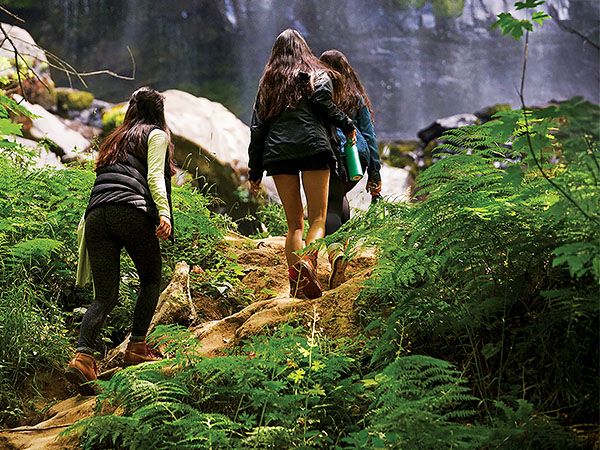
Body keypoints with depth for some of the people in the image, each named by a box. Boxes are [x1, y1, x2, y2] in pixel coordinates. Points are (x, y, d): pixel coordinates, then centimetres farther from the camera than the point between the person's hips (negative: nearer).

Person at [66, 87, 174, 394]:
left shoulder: (115, 140, 33)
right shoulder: (156, 135, 14)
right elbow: (154, 176, -3)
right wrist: (164, 213, -13)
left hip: (96, 214, 5)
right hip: (130, 210, -5)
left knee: (105, 296, 1)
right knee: (151, 279, 15)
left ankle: (82, 356, -19)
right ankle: (136, 347, 9)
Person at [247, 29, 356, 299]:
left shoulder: (268, 82, 23)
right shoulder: (317, 75, 14)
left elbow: (257, 127, 19)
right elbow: (323, 104, -8)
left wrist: (254, 172, 19)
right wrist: (347, 126, 7)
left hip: (277, 153, 3)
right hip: (313, 147, -3)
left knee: (293, 223, 7)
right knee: (317, 219, -4)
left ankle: (296, 279, -10)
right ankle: (308, 263, -33)